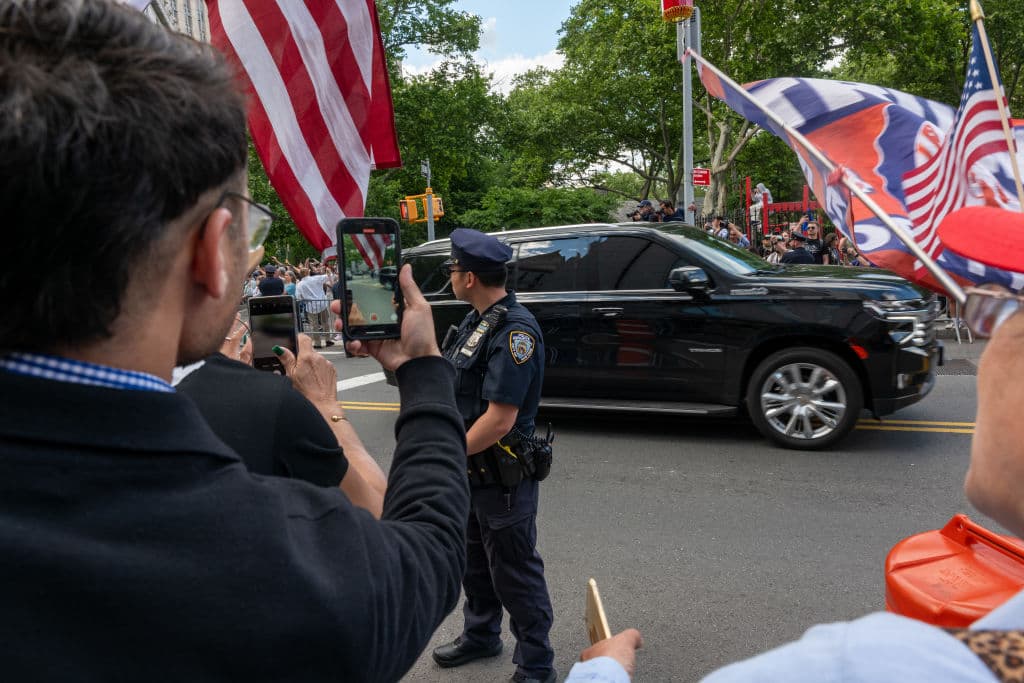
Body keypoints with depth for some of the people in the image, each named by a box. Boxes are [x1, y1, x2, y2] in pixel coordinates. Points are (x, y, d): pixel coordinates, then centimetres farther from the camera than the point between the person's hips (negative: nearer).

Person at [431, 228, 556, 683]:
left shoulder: (514, 331, -24)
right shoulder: (476, 320, 6)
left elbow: (499, 420, -27)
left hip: (501, 475, -9)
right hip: (469, 469, 9)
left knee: (514, 572, 6)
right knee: (474, 559, 24)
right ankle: (480, 635, 45)